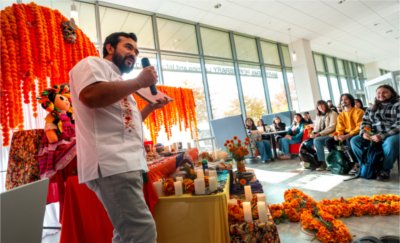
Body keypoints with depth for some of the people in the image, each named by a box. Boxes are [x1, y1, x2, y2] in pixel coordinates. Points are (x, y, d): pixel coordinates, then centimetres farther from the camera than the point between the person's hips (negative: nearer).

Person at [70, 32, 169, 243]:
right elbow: (91, 96, -19)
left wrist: (152, 106, 25)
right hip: (111, 162, -10)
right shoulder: (93, 63, 4)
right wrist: (139, 82, -10)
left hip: (127, 162, 10)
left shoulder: (118, 81, 29)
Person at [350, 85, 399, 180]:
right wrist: (364, 132, -11)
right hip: (374, 136, 5)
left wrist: (382, 135, -22)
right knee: (354, 140, -16)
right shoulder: (371, 109, 17)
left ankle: (385, 170, -16)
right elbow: (365, 122, 13)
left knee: (390, 143, -38)